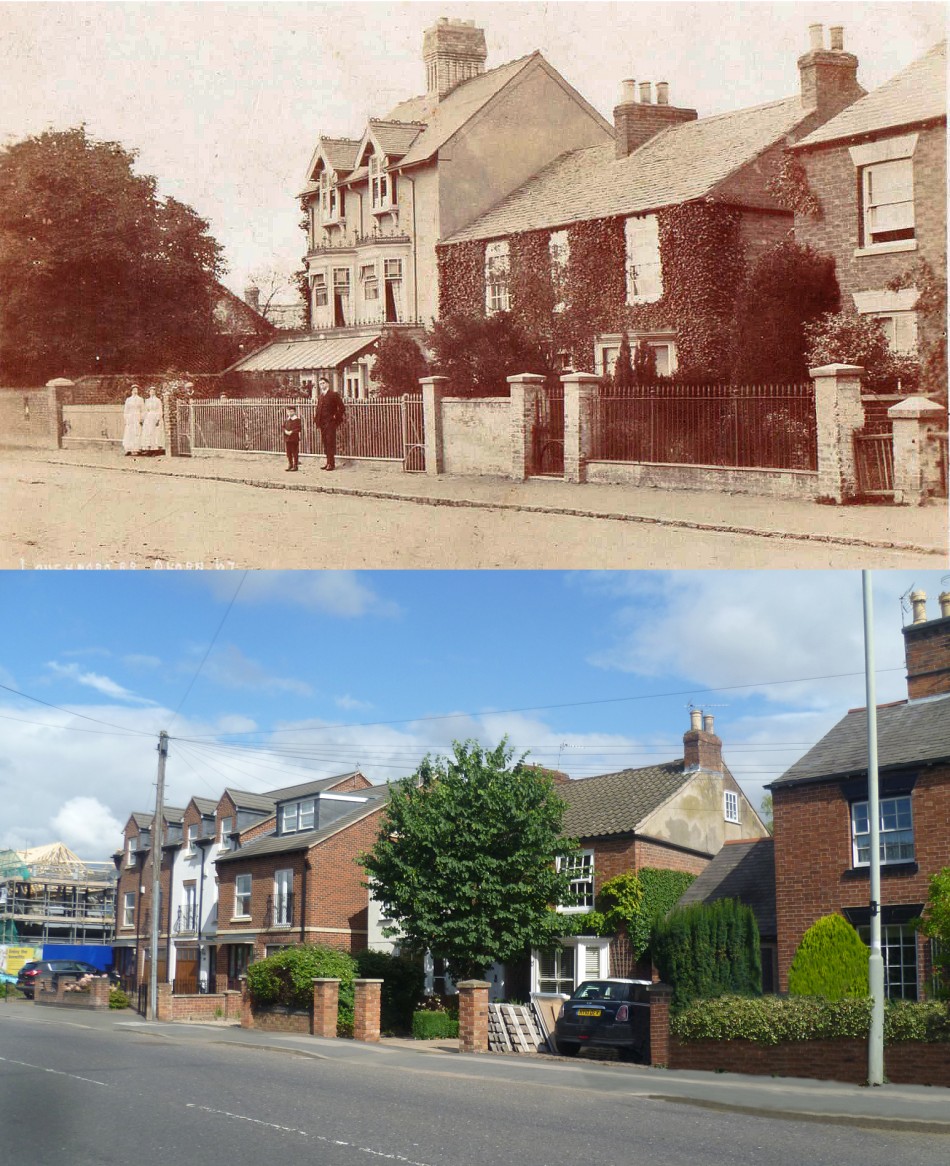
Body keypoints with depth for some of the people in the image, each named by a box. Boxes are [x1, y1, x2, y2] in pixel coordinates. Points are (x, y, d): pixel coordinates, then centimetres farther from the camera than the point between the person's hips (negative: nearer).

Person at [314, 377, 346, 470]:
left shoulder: (334, 394, -4)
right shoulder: (321, 396, 17)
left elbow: (342, 407, -7)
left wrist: (337, 418, -9)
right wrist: (317, 420, 12)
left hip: (330, 422, -7)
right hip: (322, 423, 7)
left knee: (330, 442, -9)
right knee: (325, 443, 7)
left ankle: (332, 464, -9)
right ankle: (328, 462, 11)